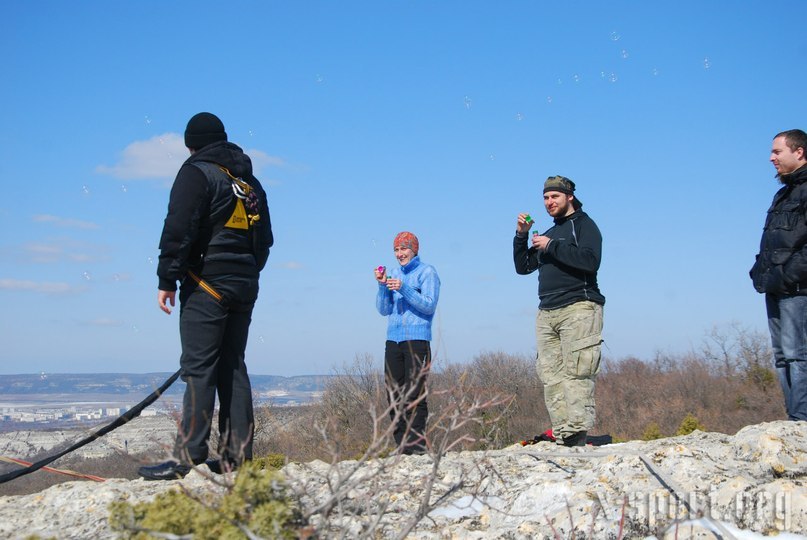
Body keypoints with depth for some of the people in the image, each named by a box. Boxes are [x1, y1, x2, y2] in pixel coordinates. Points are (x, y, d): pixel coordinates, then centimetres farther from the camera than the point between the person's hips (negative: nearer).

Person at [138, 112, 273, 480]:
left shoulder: (197, 172, -4)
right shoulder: (250, 182, 20)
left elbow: (179, 229, -13)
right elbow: (265, 239, 23)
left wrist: (167, 280, -11)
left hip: (207, 284, -7)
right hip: (245, 286, 7)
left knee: (198, 369, -9)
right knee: (233, 368, 9)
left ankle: (188, 459, -11)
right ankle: (237, 457, 9)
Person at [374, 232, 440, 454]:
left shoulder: (427, 272, 1)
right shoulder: (393, 273, 17)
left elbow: (429, 305, -10)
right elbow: (384, 310, 12)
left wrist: (403, 288, -18)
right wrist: (382, 285, -3)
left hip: (417, 340, -6)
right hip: (393, 340, 6)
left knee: (415, 397, -10)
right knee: (394, 396, 3)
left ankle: (416, 449, -7)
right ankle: (402, 449, 9)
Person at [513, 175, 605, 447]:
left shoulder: (584, 225, 4)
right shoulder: (548, 234, 26)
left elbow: (591, 260, -14)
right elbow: (523, 267, 24)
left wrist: (551, 246, -10)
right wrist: (521, 236, 12)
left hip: (578, 309, -7)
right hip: (547, 313, 7)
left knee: (576, 373, -14)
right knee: (550, 375, -3)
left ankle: (578, 433, -18)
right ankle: (561, 435, -5)